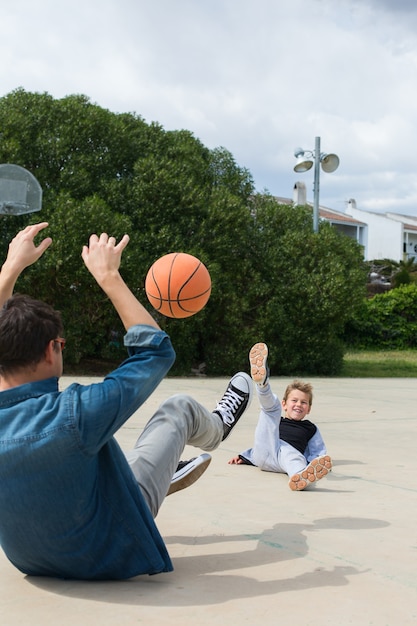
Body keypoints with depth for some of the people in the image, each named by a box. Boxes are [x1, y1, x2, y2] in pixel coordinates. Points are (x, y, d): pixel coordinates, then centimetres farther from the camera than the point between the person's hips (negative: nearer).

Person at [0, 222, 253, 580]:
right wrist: (108, 275, -16)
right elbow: (156, 349, -21)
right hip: (113, 558, -5)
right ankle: (219, 427, 44)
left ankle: (170, 469, 51)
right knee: (180, 408, 8)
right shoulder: (72, 416, -36)